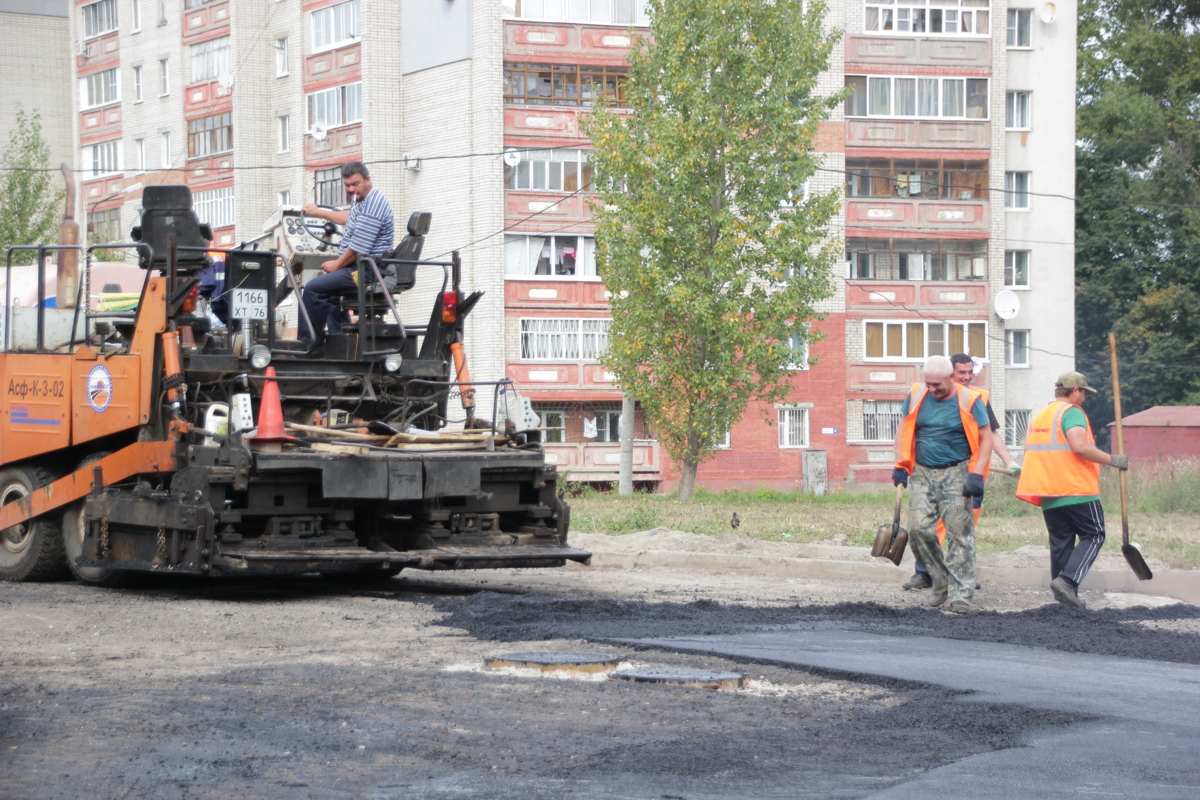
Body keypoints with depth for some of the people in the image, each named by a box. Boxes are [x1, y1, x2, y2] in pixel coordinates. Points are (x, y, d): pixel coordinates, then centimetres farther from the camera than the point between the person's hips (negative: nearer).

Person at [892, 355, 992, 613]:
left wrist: (976, 475, -12)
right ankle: (941, 581, 13)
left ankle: (960, 595, -1)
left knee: (960, 534, -5)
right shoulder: (916, 396, 4)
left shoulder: (969, 401, -5)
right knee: (919, 529, -5)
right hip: (922, 474, 3)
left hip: (955, 475, -3)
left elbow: (985, 438, -3)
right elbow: (903, 430, 14)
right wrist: (900, 465, 4)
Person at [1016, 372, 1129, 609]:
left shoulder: (1039, 416, 18)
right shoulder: (1071, 412, -9)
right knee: (1093, 536, 0)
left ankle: (1064, 597, 8)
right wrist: (1113, 460, -17)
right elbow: (1080, 445, -23)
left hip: (1048, 494, 8)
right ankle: (1068, 580, -16)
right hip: (1077, 491, -8)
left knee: (1060, 542, 11)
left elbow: (1031, 451, 22)